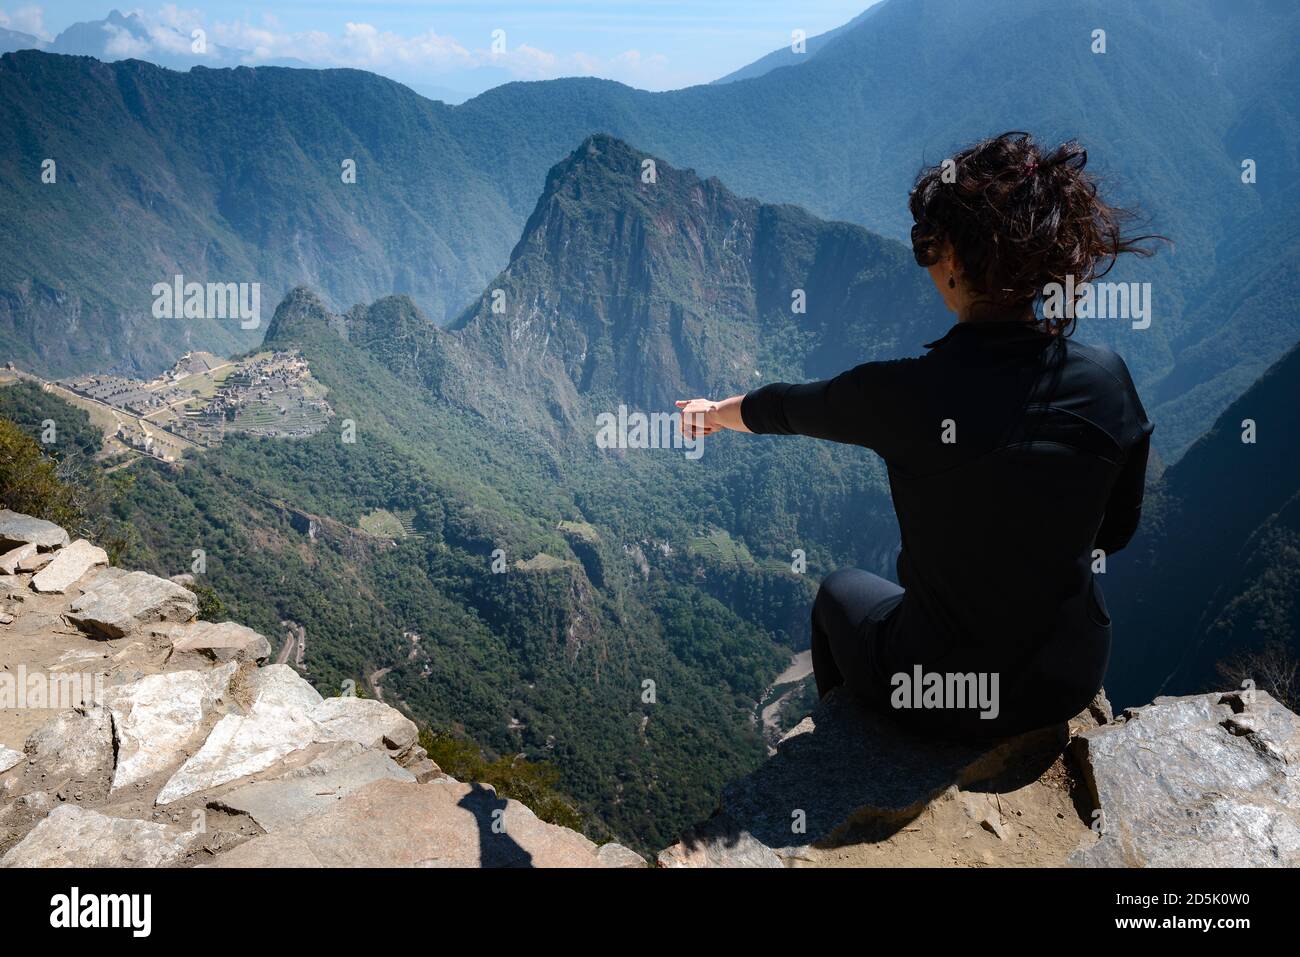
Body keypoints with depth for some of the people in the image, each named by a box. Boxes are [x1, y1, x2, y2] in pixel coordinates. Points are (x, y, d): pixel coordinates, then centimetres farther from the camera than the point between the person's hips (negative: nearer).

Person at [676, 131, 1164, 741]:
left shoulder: (905, 392, -25)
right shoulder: (1107, 378, -14)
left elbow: (785, 408, -4)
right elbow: (1115, 531, 1)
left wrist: (712, 412, 17)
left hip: (944, 697, -3)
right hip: (1076, 678, 4)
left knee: (841, 591, 30)